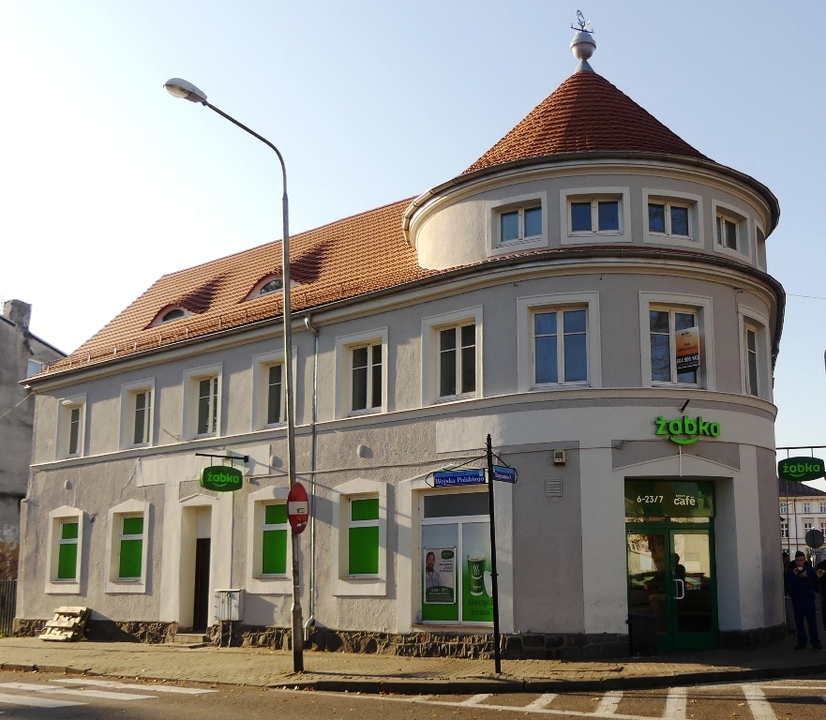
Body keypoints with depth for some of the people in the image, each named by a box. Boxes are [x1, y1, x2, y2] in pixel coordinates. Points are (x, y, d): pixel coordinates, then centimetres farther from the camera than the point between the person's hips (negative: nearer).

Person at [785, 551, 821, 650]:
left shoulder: (810, 570, 4)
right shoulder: (790, 572, 3)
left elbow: (815, 584, -1)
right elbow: (788, 586, -6)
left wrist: (806, 577, -16)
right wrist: (794, 576, -16)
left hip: (809, 600, 0)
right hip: (797, 601, 0)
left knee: (812, 622, -1)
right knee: (799, 623, 3)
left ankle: (815, 642, 7)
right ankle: (802, 643, 11)